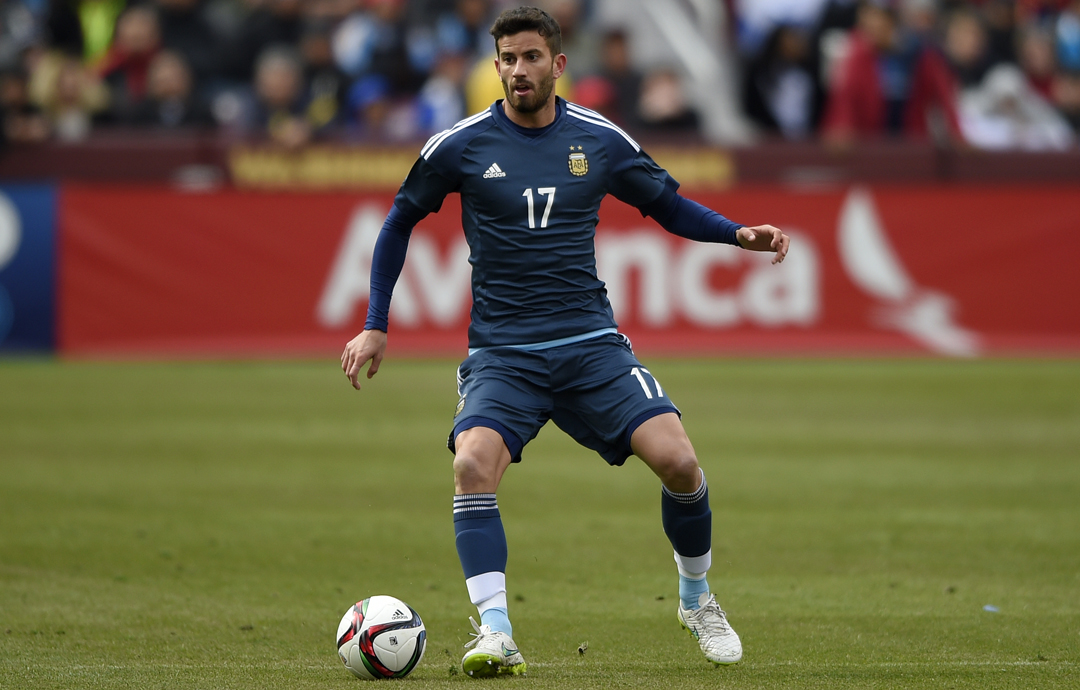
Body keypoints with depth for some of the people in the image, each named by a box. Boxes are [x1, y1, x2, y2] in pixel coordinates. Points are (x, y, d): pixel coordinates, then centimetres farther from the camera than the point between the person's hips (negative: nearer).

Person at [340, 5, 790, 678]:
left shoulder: (602, 141, 3)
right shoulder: (460, 145, -1)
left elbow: (669, 206, 17)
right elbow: (400, 223, 13)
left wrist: (739, 234, 0)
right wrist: (375, 327, 9)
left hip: (591, 344, 1)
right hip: (501, 355, -1)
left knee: (678, 461, -14)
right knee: (474, 465, -28)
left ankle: (697, 599, 13)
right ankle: (496, 637, -26)